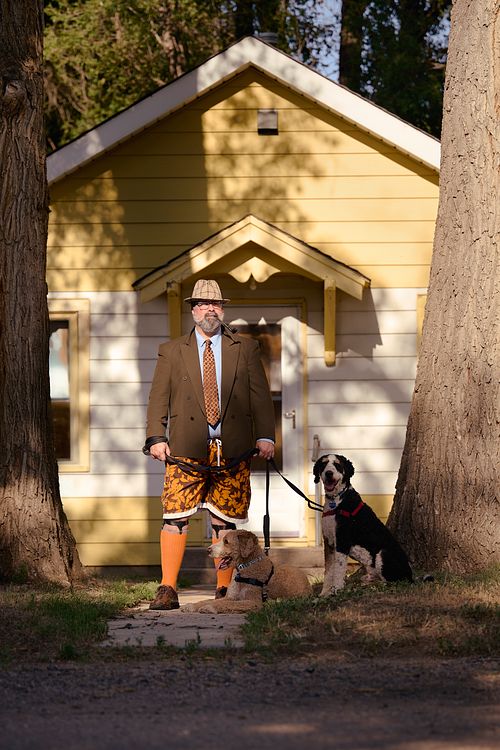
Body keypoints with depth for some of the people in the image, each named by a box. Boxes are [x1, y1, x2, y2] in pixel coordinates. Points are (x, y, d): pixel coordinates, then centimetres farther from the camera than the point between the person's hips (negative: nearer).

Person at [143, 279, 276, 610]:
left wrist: (265, 436, -1)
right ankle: (168, 590, -7)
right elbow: (159, 397, 9)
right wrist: (156, 437, -3)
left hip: (233, 449, 0)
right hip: (187, 448, 0)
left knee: (226, 520, 1)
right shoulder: (172, 351, 12)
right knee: (176, 516, -8)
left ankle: (224, 589, 7)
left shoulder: (246, 348, 12)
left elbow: (261, 395, 9)